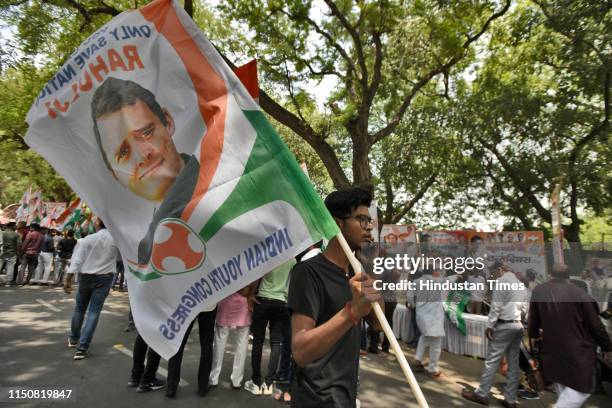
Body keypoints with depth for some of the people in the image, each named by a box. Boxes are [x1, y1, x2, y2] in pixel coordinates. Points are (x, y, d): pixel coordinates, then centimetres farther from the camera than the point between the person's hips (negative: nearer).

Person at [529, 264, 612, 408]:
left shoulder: (538, 291, 0)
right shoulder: (579, 293, -11)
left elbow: (533, 319, 10)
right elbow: (595, 324, -4)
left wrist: (535, 334, 29)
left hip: (551, 349, 5)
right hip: (578, 349, -4)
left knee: (561, 388, 20)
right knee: (582, 388, 4)